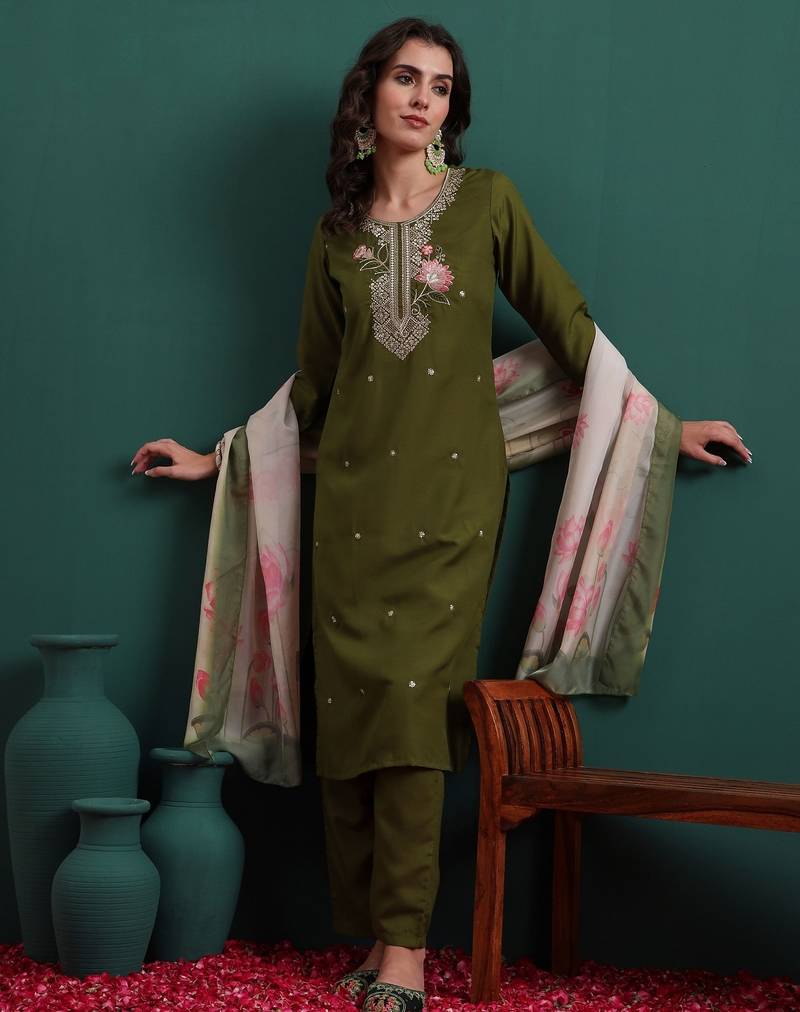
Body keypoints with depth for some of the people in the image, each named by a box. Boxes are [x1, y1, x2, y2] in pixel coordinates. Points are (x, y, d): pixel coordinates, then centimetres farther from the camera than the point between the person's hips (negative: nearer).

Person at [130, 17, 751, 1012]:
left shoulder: (487, 201, 4)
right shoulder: (336, 235, 12)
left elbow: (566, 324, 7)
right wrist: (217, 459, 23)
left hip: (452, 491, -3)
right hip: (354, 491, 3)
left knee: (411, 697, -11)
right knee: (352, 698, -3)